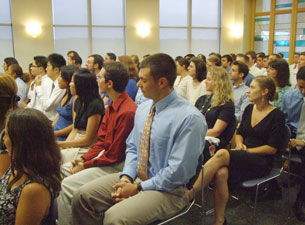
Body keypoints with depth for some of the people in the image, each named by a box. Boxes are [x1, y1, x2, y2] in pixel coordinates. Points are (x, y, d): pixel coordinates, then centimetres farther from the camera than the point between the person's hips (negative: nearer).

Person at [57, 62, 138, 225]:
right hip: (105, 157, 10)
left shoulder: (127, 112, -25)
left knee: (67, 185, -15)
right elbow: (102, 141, 11)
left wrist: (86, 165, -12)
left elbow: (115, 155, -21)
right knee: (63, 169, 15)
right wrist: (83, 159, 0)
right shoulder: (112, 107, 6)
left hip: (117, 166, -10)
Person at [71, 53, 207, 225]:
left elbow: (178, 171, -21)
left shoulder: (190, 118, -20)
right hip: (135, 177, 7)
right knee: (82, 196, -5)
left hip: (167, 189, -7)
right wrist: (126, 177, -5)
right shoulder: (143, 108, 5)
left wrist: (138, 188, -16)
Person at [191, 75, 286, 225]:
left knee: (222, 154, -32)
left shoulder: (277, 115, -4)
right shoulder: (249, 109, 13)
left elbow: (272, 148, -8)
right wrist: (239, 144, -1)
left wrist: (247, 151, -12)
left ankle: (189, 194, -29)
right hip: (243, 158, 5)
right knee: (221, 173, -30)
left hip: (262, 162, -5)